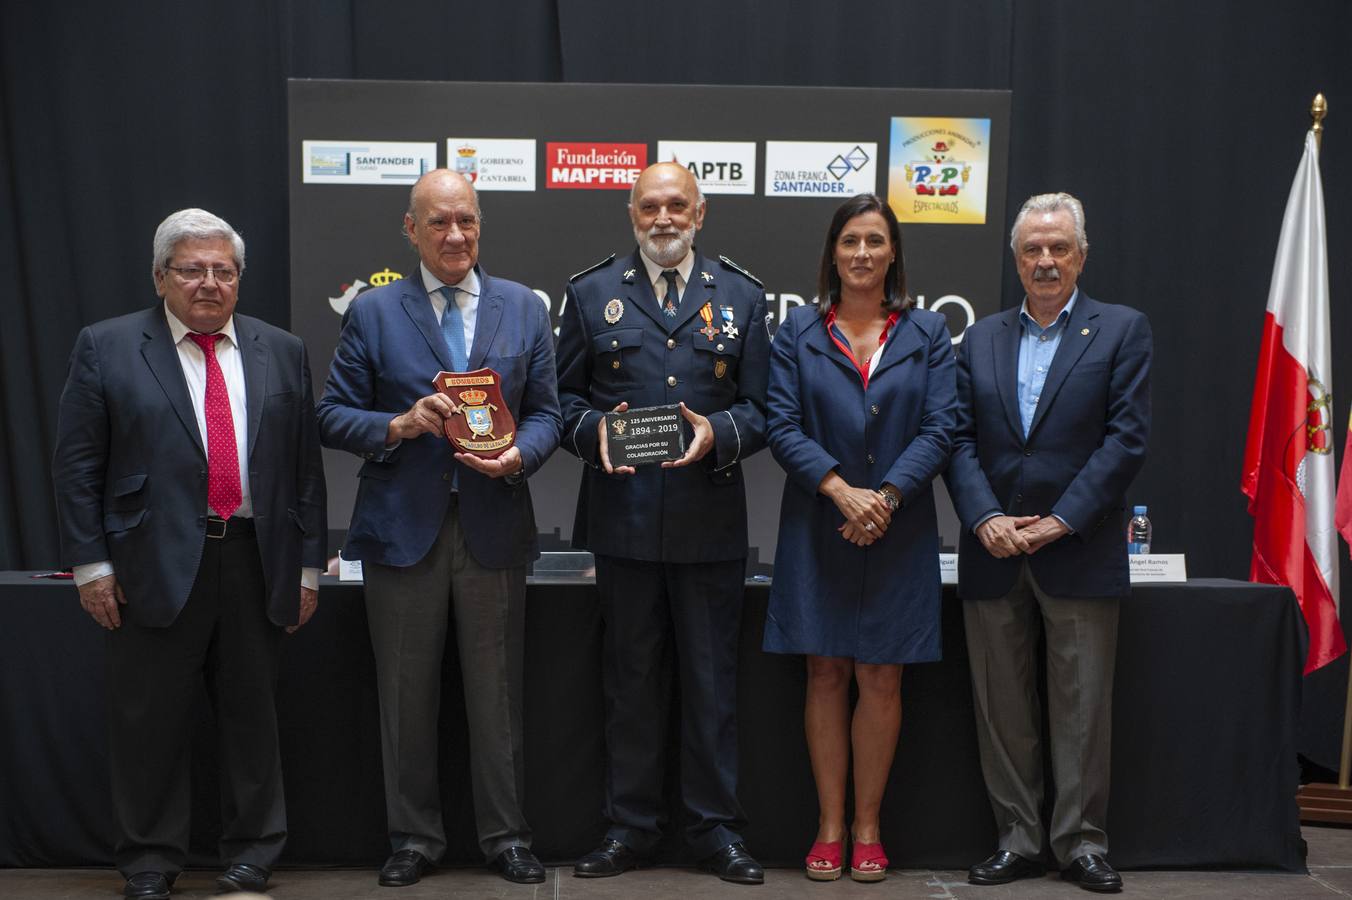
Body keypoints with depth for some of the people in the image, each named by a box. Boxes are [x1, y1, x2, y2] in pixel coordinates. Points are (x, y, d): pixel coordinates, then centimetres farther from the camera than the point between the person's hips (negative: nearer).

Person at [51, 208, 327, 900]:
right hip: (155, 566, -2)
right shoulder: (107, 348, 3)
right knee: (150, 722, 6)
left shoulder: (282, 351, 10)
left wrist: (307, 565, 6)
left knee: (253, 715, 10)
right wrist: (91, 564, -5)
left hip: (256, 564, 2)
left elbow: (305, 465, 10)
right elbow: (76, 465, 1)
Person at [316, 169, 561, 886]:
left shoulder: (523, 308, 7)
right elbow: (333, 415, 1)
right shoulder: (373, 312, 3)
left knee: (497, 693, 7)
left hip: (494, 527, 1)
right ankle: (414, 836, 25)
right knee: (406, 695, 9)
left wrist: (519, 455, -14)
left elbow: (545, 411, 7)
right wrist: (399, 426, -16)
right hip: (402, 528, 0)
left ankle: (504, 834, 22)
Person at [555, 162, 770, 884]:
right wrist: (594, 430, -13)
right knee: (631, 676, 9)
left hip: (710, 522, 0)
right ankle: (631, 825, 22)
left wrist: (718, 433, -14)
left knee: (712, 678, 7)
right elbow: (565, 396, 7)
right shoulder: (591, 293, 8)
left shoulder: (741, 297, 8)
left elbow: (761, 407, 5)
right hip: (624, 519, 0)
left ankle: (716, 825, 19)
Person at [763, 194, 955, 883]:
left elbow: (939, 429, -2)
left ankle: (867, 826, 17)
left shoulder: (927, 334, 6)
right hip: (818, 532, 0)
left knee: (881, 678, 4)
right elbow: (782, 425, -4)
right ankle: (830, 825, 16)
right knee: (825, 674, 5)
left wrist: (886, 495, -16)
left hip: (898, 534, 0)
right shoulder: (798, 333, 5)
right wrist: (841, 490, -16)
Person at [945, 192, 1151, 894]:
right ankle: (1018, 840, 19)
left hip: (1080, 553, -3)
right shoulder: (981, 338, 12)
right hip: (993, 552, 3)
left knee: (1082, 709, 3)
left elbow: (1126, 439, -6)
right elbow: (959, 439, 5)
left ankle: (1081, 843, 16)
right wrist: (985, 518, -10)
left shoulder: (1122, 330, 2)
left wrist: (1059, 521, -13)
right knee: (1002, 706, 8)